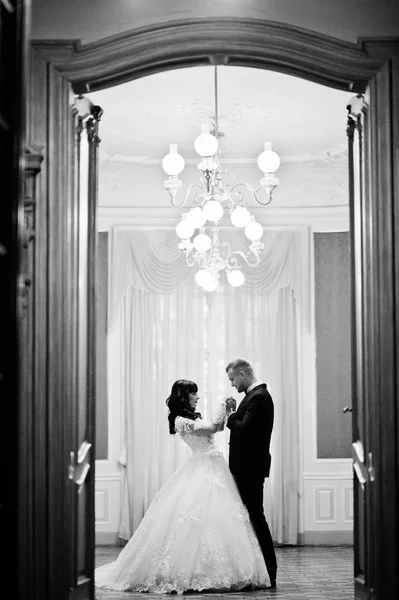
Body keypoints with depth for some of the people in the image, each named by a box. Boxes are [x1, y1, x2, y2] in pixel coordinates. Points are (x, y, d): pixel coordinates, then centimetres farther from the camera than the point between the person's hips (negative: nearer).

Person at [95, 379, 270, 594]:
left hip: (213, 469, 9)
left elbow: (216, 427, 23)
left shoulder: (192, 417, 17)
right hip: (203, 471, -9)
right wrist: (222, 405, -5)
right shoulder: (181, 420, -10)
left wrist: (227, 411, 11)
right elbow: (211, 427, -15)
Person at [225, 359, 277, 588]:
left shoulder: (258, 397, -17)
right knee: (253, 517, 13)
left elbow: (244, 429, -26)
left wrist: (231, 416, -10)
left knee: (255, 517, -4)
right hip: (249, 467, 10)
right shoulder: (257, 395, 15)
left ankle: (268, 574, 2)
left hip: (251, 468, -10)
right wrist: (234, 412, 2)